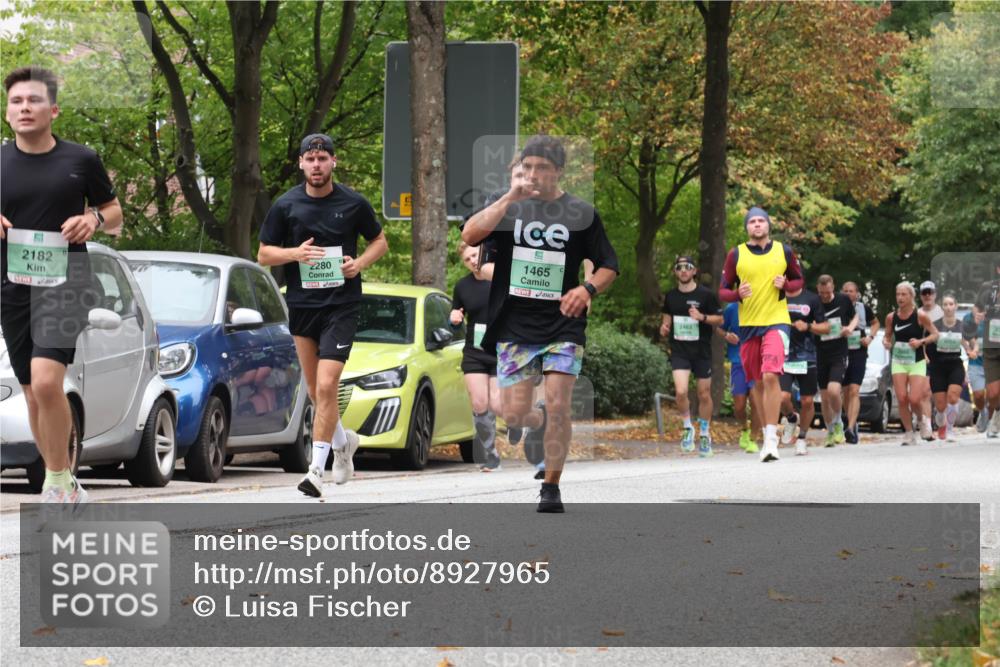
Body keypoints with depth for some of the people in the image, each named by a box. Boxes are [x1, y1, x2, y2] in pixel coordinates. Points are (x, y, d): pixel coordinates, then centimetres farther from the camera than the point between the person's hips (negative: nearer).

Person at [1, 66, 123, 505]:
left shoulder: (81, 161, 1)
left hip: (64, 279, -3)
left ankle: (57, 481, -7)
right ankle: (65, 490, 21)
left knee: (46, 382, -22)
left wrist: (95, 219, -10)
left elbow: (114, 213, 12)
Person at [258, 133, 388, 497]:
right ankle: (343, 440, 39)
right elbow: (263, 253, 6)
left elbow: (379, 241, 12)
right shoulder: (286, 205, 1)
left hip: (342, 305, -3)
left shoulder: (354, 203, -2)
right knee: (315, 391, 12)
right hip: (301, 304, 3)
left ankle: (317, 468, -13)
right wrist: (295, 253, -13)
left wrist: (360, 263, -8)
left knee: (327, 386, -15)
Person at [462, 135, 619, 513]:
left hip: (562, 326, -1)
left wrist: (588, 289, -12)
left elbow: (609, 267, 9)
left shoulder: (580, 214, 3)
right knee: (514, 416, -1)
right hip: (514, 327, 1)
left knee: (557, 407, -11)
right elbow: (469, 235, -12)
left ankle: (551, 487, 2)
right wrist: (509, 199, -18)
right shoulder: (507, 207, 5)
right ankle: (540, 425, 34)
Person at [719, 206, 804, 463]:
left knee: (771, 376, -19)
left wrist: (785, 285, -8)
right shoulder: (736, 255, 3)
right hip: (748, 324, 2)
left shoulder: (784, 251, 4)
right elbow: (723, 291, 7)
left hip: (777, 321, -2)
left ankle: (771, 439, -19)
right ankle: (767, 432, 23)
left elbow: (799, 281, 15)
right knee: (758, 383, 8)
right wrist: (738, 294, -15)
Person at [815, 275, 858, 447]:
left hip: (839, 355, -2)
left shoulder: (843, 300, -2)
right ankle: (830, 433, 22)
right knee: (824, 398, 5)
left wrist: (851, 327, -5)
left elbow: (855, 317, 15)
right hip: (820, 355, 2)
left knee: (833, 391, -20)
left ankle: (838, 424, 4)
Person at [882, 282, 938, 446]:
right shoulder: (891, 317, 1)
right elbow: (888, 336, 14)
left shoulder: (920, 315, -9)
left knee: (914, 400, -12)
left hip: (917, 362, -3)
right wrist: (886, 342, -9)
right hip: (898, 362, 3)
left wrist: (921, 341, -20)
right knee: (902, 399, -8)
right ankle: (909, 433, 5)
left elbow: (935, 334, -4)